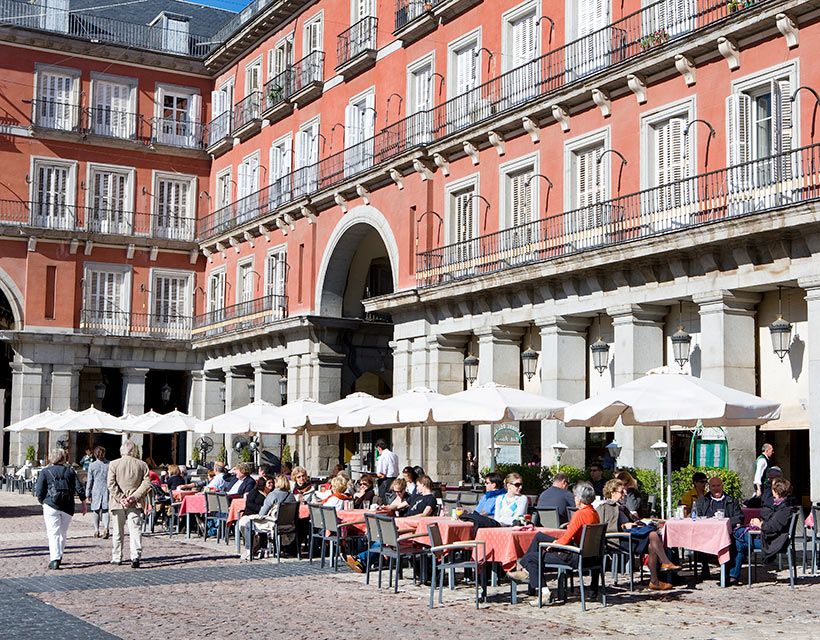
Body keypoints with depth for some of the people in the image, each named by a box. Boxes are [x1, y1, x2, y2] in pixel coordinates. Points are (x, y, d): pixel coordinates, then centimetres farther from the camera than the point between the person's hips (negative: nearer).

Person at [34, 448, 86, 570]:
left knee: (53, 533, -4)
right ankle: (58, 556, 27)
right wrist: (83, 503, 12)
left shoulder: (45, 472, 3)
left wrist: (43, 502, 15)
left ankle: (54, 560, -15)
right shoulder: (70, 471, 9)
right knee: (63, 533, 17)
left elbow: (39, 492, -3)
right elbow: (79, 488, 4)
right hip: (68, 508, 3)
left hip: (51, 506, -3)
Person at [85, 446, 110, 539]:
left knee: (96, 511, 12)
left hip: (96, 490, 0)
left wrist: (88, 494, 5)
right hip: (107, 490, 0)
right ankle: (106, 528, -20)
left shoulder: (92, 465, -3)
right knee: (106, 510, 0)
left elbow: (89, 481, -1)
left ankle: (96, 530, 15)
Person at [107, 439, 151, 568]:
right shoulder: (142, 465, 2)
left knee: (118, 531, 13)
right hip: (135, 504, 0)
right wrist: (134, 496, -7)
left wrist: (120, 498, -8)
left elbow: (111, 484, -8)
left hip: (118, 504, 0)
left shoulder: (114, 464, -1)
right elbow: (147, 484, -4)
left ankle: (116, 558, 21)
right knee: (135, 530, -4)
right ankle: (136, 556, -21)